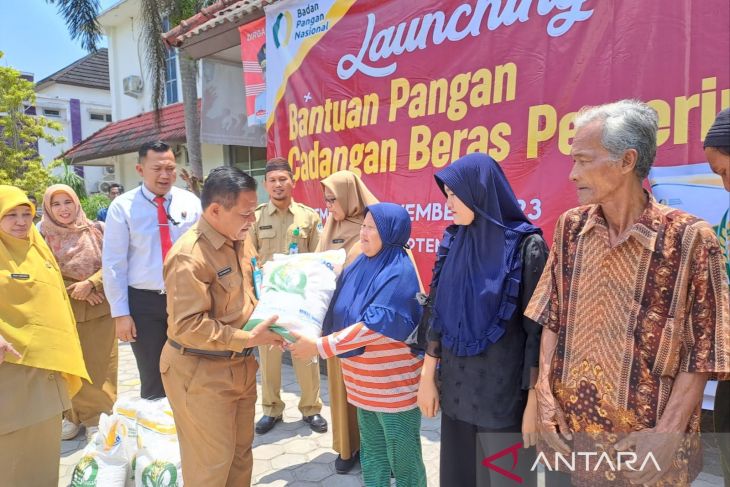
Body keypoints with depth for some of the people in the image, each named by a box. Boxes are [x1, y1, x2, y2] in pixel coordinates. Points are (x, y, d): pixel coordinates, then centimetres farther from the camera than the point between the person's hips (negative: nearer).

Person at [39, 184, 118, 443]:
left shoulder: (95, 231, -1)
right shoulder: (44, 237, 0)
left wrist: (90, 283, -17)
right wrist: (73, 289, -11)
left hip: (98, 308, 0)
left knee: (98, 365, 4)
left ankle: (98, 416, 19)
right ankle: (71, 415, 23)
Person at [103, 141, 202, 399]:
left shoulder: (191, 202, 0)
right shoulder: (122, 206, -6)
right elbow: (113, 263, -5)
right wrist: (120, 313, -7)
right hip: (144, 302, -2)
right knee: (153, 378, 11)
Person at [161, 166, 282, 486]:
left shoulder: (240, 240, 3)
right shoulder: (189, 256, -25)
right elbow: (189, 326, -26)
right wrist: (249, 338, -24)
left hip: (241, 365, 8)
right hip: (201, 372, -8)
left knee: (241, 452, 21)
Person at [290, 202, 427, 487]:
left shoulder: (399, 272, -19)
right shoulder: (360, 266, 5)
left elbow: (375, 324, -28)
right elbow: (338, 313, 10)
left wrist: (319, 347, -28)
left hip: (394, 384, -7)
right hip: (365, 382, 7)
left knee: (402, 456, 9)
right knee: (371, 451, 20)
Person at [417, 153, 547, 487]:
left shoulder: (526, 246, -14)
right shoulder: (454, 241, 2)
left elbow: (536, 328, -13)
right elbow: (438, 313, 6)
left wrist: (534, 400, -12)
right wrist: (427, 375, 7)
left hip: (505, 390, -5)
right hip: (456, 386, 5)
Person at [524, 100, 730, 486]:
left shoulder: (688, 237, -14)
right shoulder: (570, 227, -2)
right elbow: (550, 318, 2)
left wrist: (669, 431, -14)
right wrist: (545, 395, -4)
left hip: (645, 440, -3)